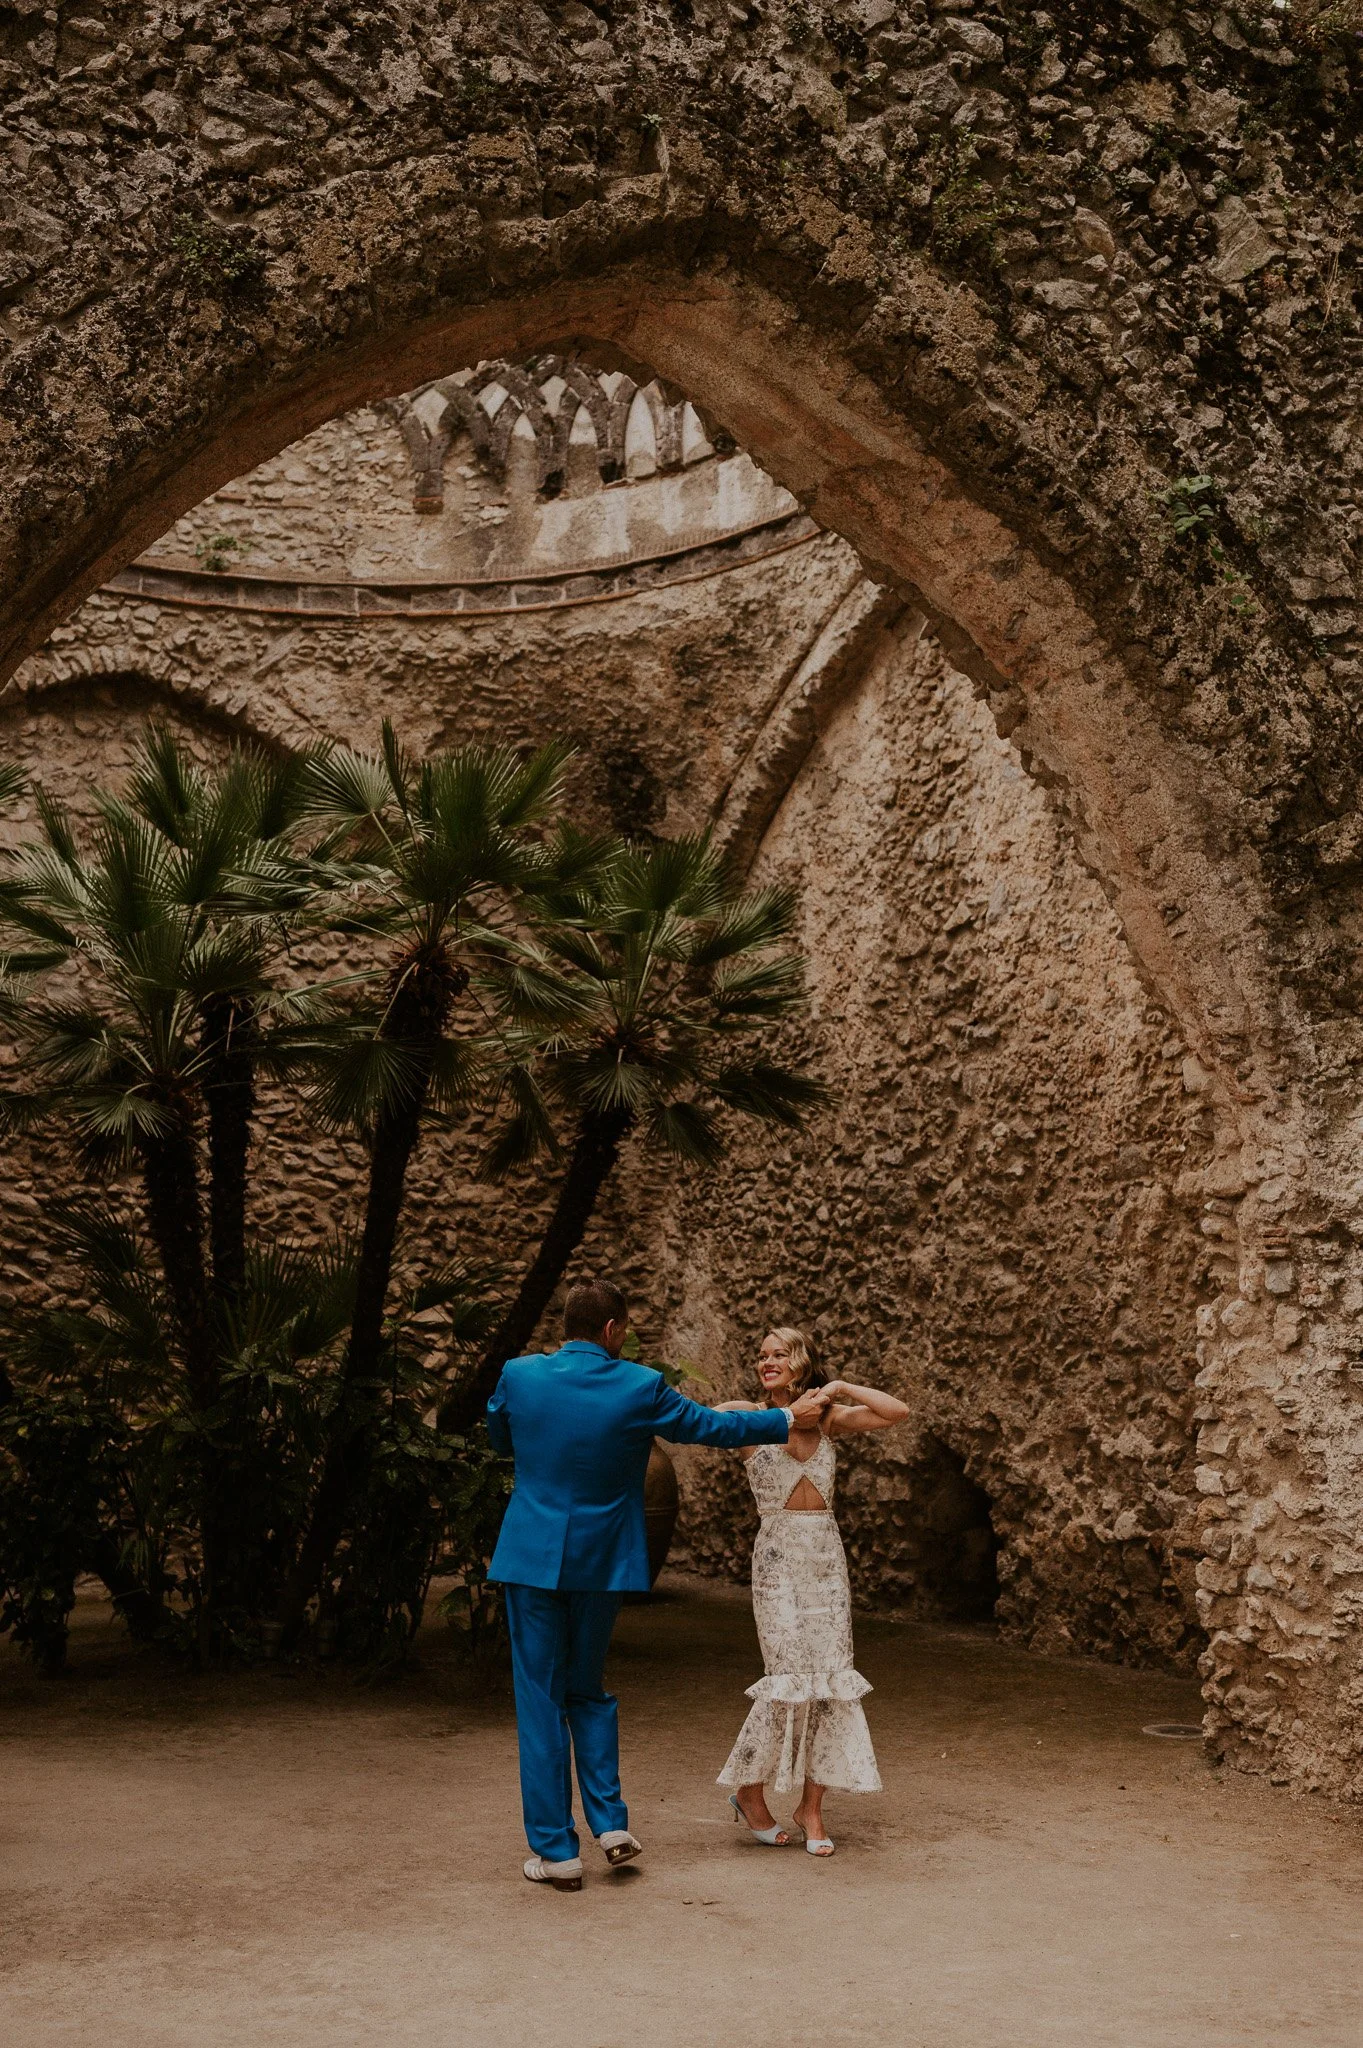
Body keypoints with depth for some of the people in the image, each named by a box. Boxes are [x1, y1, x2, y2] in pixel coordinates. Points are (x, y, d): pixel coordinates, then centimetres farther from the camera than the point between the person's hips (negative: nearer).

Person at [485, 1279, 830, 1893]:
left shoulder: (518, 1375, -6)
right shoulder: (639, 1387, -8)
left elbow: (499, 1440, 14)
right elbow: (711, 1427, 6)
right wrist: (787, 1419, 19)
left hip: (532, 1557, -1)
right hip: (603, 1561, 1)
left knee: (540, 1698, 6)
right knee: (587, 1687, 20)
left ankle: (555, 1849, 8)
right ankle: (610, 1822, 12)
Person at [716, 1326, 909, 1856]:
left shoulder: (827, 1417, 8)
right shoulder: (748, 1417, 0)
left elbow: (897, 1412, 1)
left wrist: (841, 1388, -5)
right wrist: (786, 1414, -22)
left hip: (827, 1555, 4)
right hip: (778, 1556, -4)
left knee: (830, 1676, 2)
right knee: (790, 1675, -9)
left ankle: (811, 1806, 11)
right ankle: (749, 1790, 10)